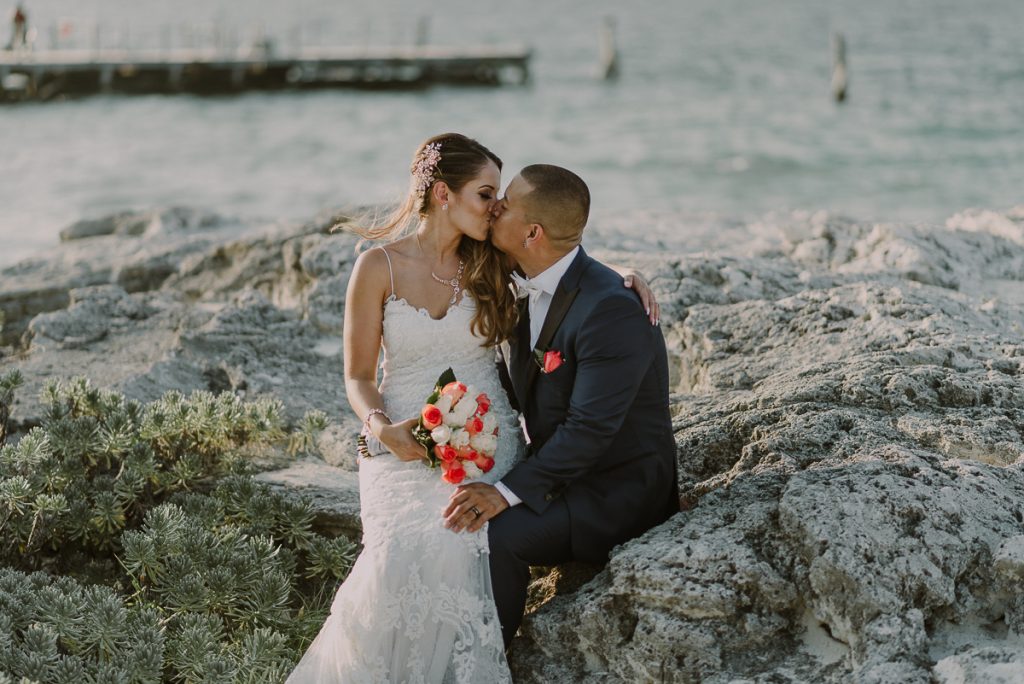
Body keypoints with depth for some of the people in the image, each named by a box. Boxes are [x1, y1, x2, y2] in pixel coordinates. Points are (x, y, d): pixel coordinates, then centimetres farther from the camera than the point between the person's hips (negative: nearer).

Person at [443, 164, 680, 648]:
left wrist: (507, 492, -29)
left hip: (617, 489, -8)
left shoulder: (611, 308, -25)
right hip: (555, 474, 8)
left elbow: (589, 428, -27)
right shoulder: (527, 290, 4)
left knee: (494, 536, -26)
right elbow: (523, 393, 13)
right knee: (452, 517, -7)